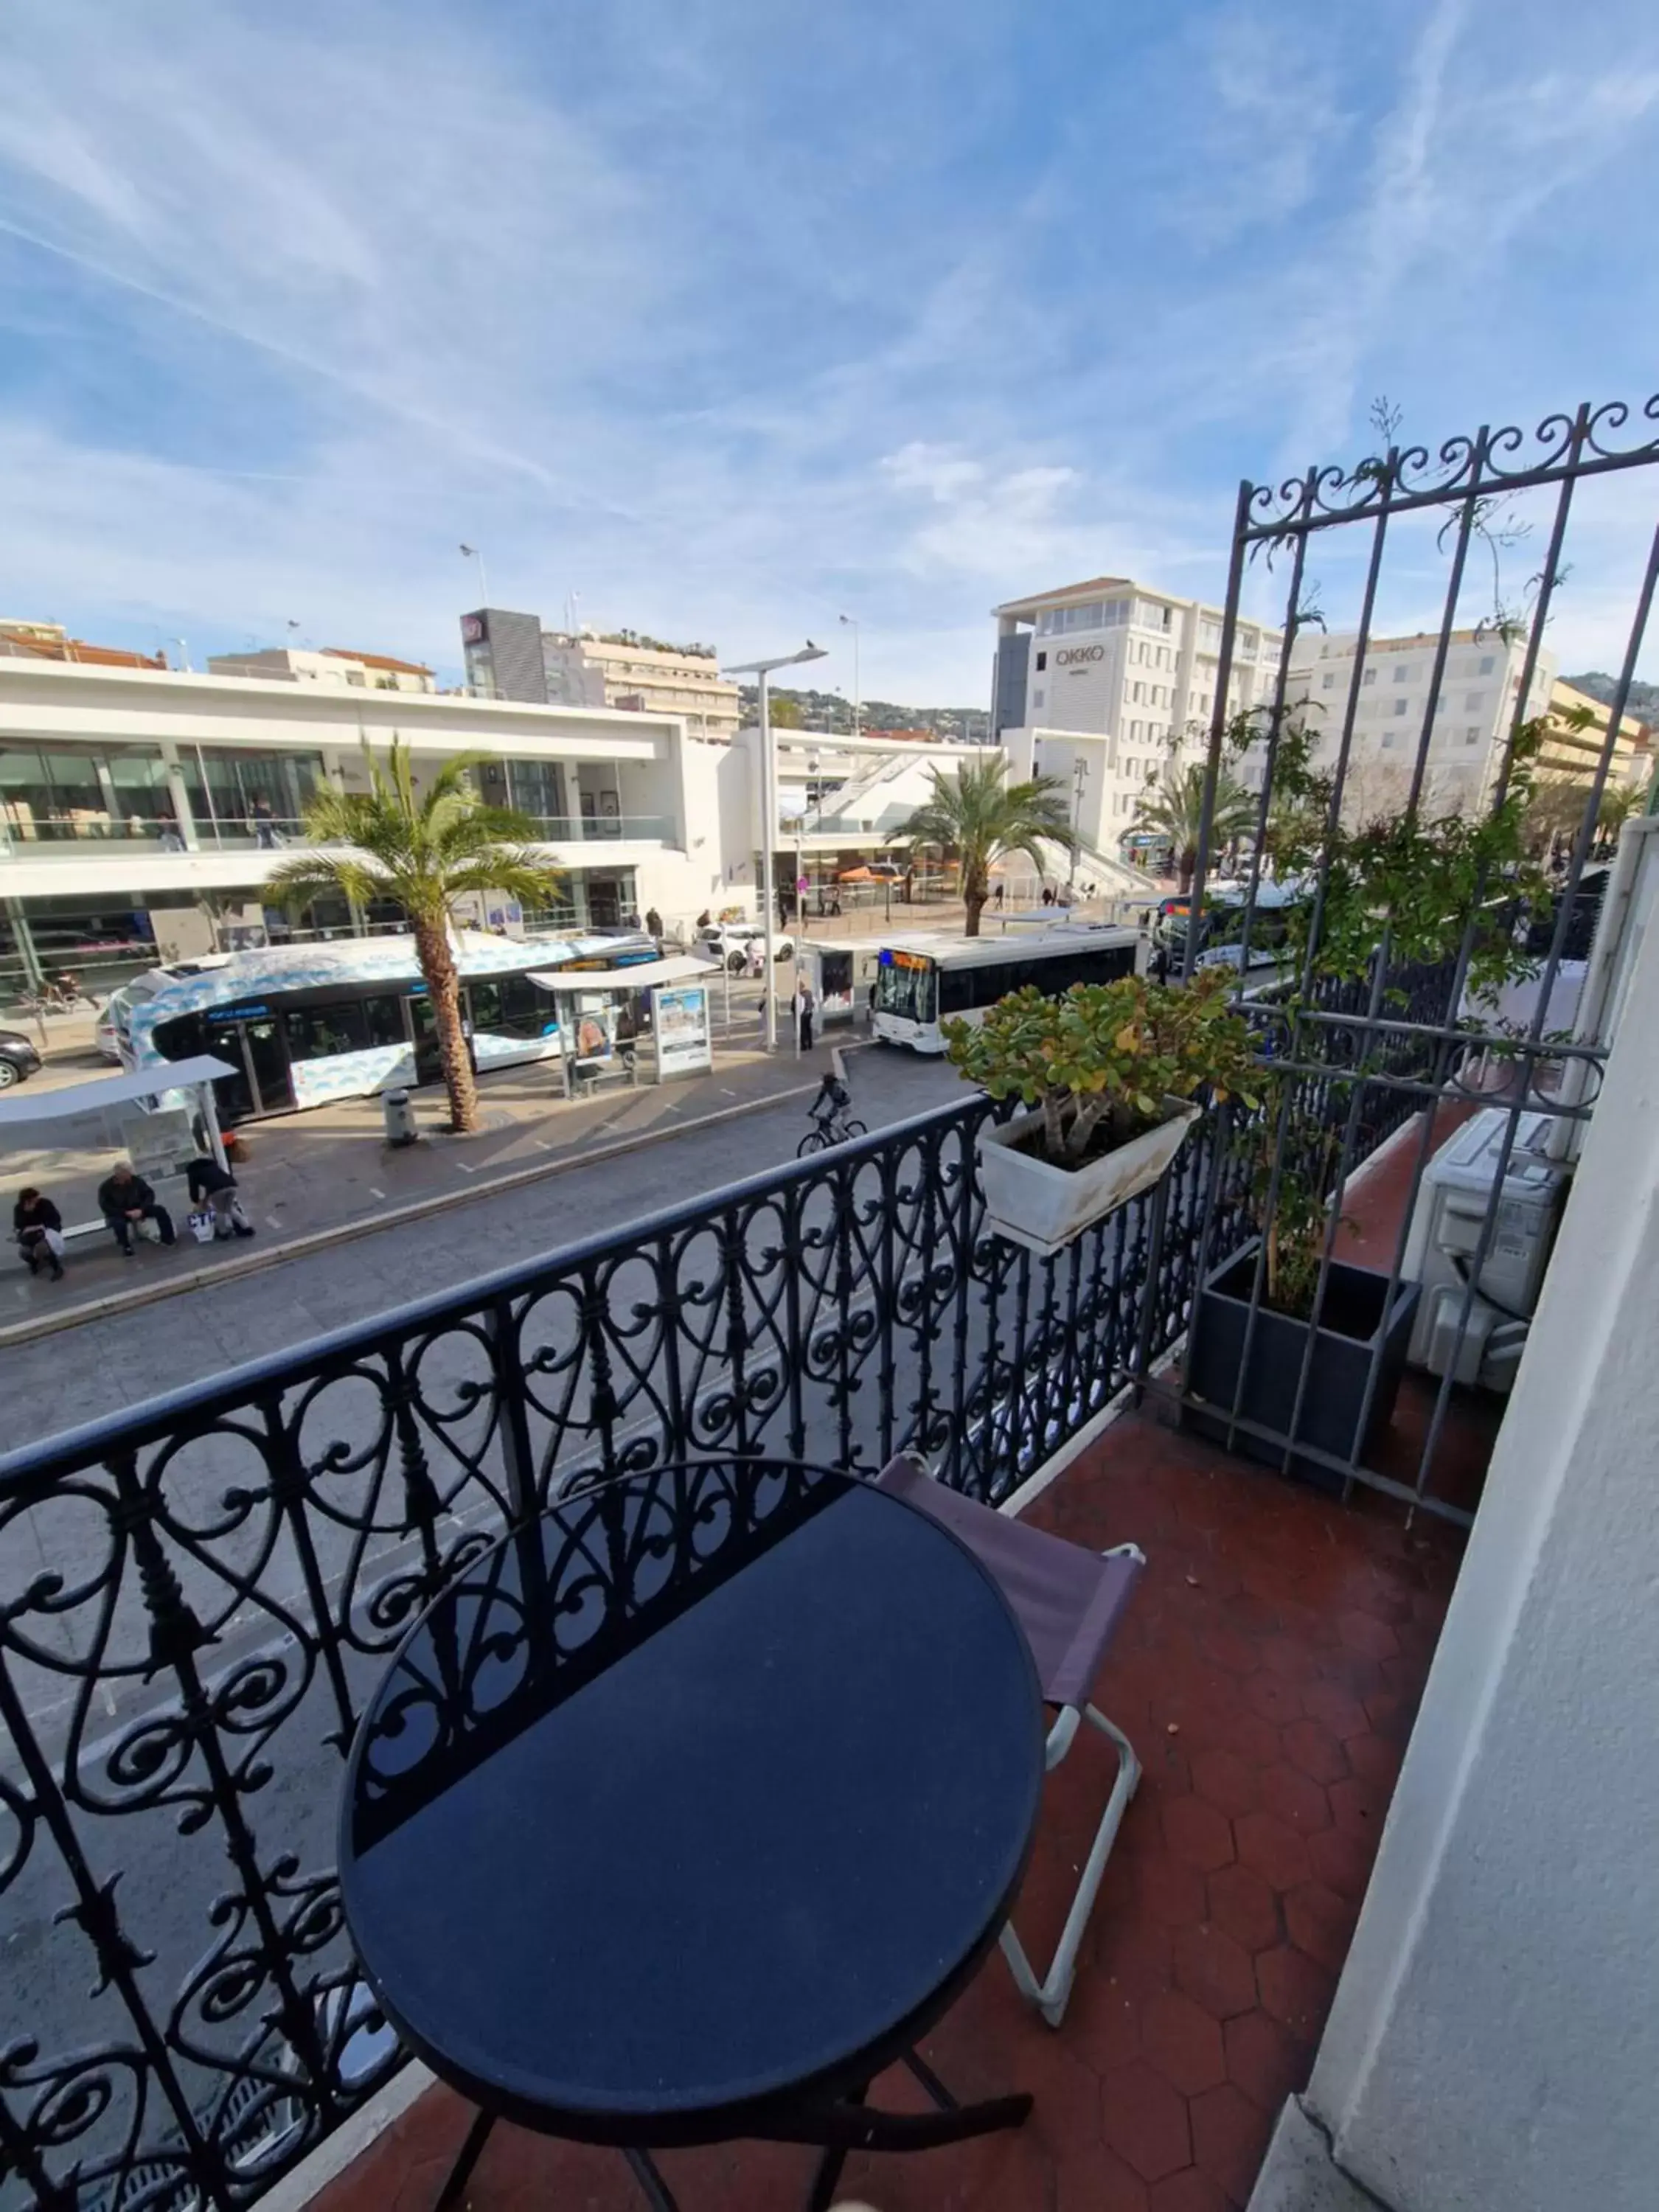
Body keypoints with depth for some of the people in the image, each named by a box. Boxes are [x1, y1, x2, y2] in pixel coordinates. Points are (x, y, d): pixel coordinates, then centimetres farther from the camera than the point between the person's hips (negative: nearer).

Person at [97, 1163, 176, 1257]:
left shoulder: (137, 1180, -10)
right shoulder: (106, 1187, -16)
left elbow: (149, 1194, -6)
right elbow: (106, 1207, -17)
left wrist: (141, 1209, -22)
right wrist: (126, 1213, -27)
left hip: (138, 1210, 3)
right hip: (118, 1214, -3)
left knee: (160, 1210, -18)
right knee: (118, 1223, -38)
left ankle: (168, 1239, -9)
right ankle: (126, 1247, -13)